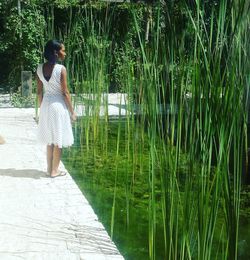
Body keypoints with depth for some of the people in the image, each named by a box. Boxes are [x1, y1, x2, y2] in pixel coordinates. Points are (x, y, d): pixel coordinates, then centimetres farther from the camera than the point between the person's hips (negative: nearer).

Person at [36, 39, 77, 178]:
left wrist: (41, 108, 16)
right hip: (58, 105, -6)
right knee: (58, 140, 6)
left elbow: (39, 91, 5)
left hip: (46, 105, 6)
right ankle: (54, 171, 14)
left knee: (49, 139, 17)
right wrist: (72, 111, -5)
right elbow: (65, 92, -13)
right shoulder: (61, 69, -16)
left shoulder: (39, 68, 0)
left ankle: (49, 169, 24)